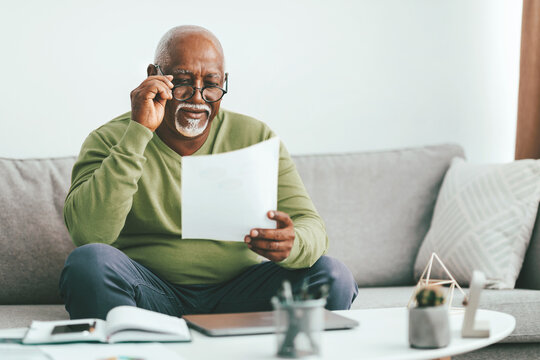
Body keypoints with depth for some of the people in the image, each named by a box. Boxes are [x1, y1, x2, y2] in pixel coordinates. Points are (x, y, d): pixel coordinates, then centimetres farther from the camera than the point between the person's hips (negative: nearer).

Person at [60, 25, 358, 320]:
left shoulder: (256, 138, 5)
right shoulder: (110, 140, -2)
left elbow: (310, 227, -4)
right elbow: (88, 233, -19)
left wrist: (291, 245, -31)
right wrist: (138, 132, -22)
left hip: (238, 292, 1)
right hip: (151, 293, -1)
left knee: (332, 276, -22)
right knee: (89, 262, -31)